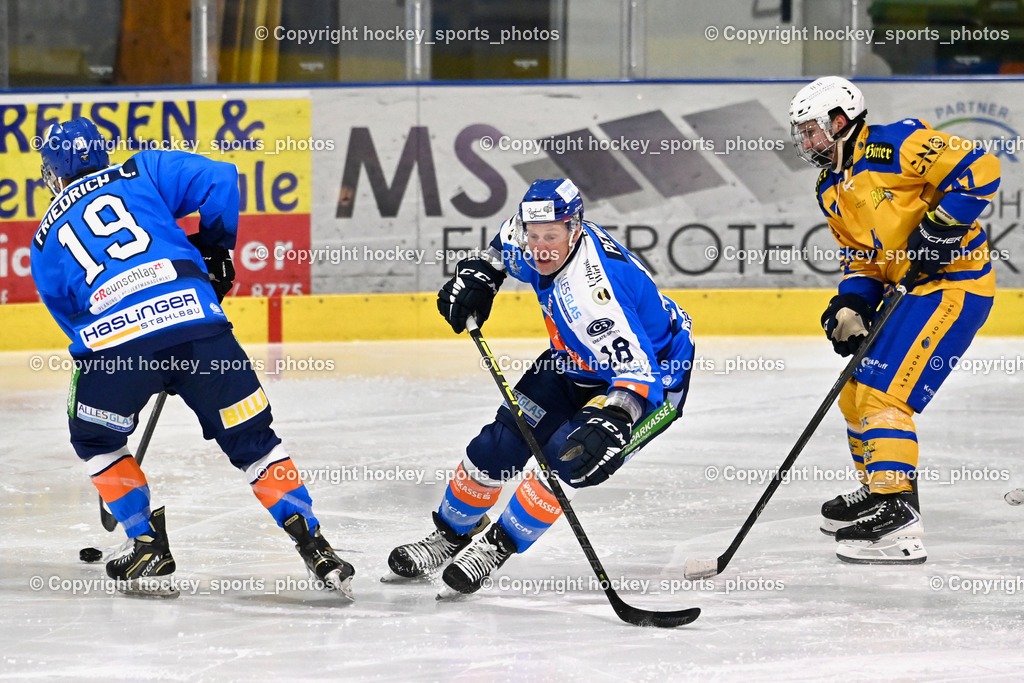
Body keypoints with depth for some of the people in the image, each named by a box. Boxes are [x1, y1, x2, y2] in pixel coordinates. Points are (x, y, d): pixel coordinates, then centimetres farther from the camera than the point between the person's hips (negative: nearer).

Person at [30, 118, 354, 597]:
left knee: (95, 440, 28)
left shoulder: (44, 243, 27)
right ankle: (315, 550, 4)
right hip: (195, 318, 0)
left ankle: (148, 548, 22)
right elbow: (218, 180, 10)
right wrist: (215, 250, 25)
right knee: (251, 440, 13)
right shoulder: (140, 174, 23)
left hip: (110, 337, 0)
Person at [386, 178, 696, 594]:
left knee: (567, 458, -25)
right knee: (499, 444, 0)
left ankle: (497, 546, -6)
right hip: (577, 362, 8)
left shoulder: (590, 292, -40)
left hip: (653, 373, -8)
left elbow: (636, 370, -47)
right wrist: (479, 273, 2)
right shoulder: (530, 246, -16)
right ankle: (452, 533, 21)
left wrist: (612, 422, -62)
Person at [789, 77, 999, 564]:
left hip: (953, 282, -10)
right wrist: (852, 305, -1)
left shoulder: (894, 145, -15)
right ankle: (877, 492, 34)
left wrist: (940, 228, -24)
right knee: (856, 396, 16)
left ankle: (897, 524, -20)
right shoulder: (830, 190, 14)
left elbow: (978, 168, -20)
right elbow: (860, 258, 18)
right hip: (912, 289, 10)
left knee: (882, 395, -18)